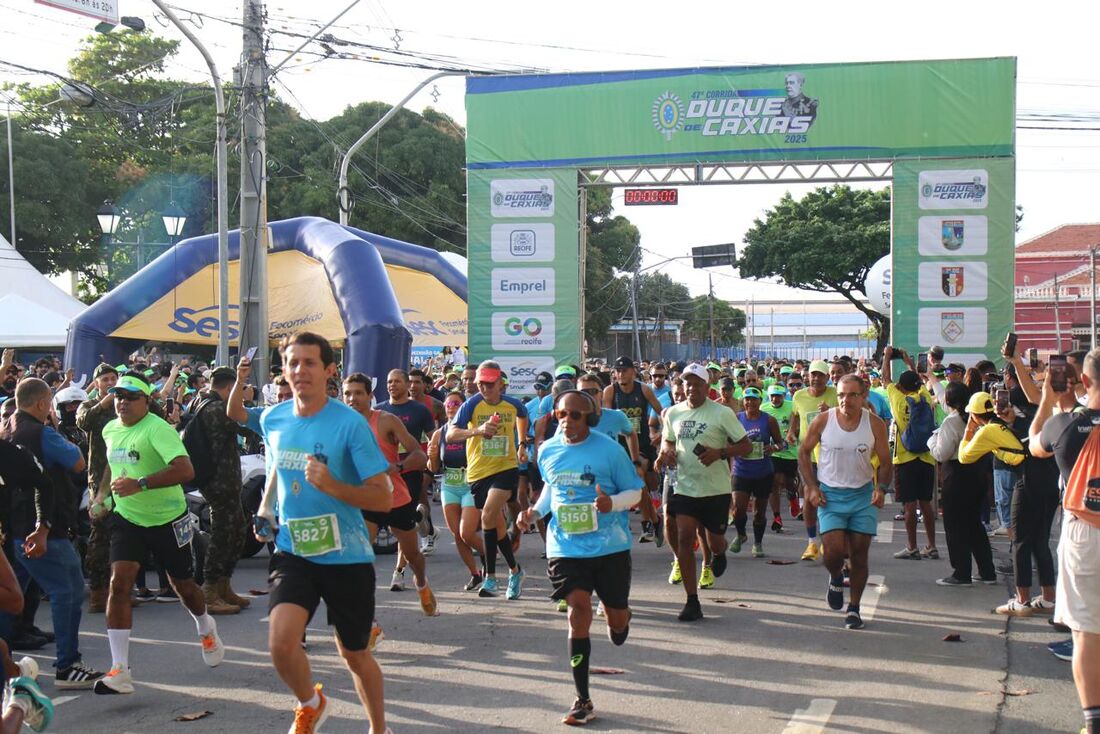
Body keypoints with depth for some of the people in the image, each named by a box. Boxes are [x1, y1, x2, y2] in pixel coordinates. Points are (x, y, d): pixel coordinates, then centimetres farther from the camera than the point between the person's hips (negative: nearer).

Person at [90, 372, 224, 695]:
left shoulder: (157, 428, -21)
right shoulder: (110, 429, 2)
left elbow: (185, 470, -35)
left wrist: (140, 484, -40)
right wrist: (102, 494, 11)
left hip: (168, 520, -4)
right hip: (127, 519, 5)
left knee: (183, 585, 12)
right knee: (119, 582, -14)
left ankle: (206, 629, 47)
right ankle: (119, 670, -14)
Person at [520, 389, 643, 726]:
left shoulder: (609, 449, -11)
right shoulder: (548, 451, 1)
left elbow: (635, 492, -5)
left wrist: (612, 503, -25)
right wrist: (536, 511, 1)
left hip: (610, 545, -1)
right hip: (565, 546, 1)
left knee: (617, 620, 9)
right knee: (578, 611, -12)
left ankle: (618, 618, 52)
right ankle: (583, 701, -2)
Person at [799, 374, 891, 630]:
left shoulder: (874, 424, -4)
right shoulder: (823, 421, -6)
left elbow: (885, 461, 3)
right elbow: (803, 452, 5)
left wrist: (881, 488, -15)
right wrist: (812, 487, -4)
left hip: (863, 495, 1)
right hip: (830, 494, -1)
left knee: (859, 554, 3)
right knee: (833, 551, -13)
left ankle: (854, 609, 17)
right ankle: (836, 579, 23)